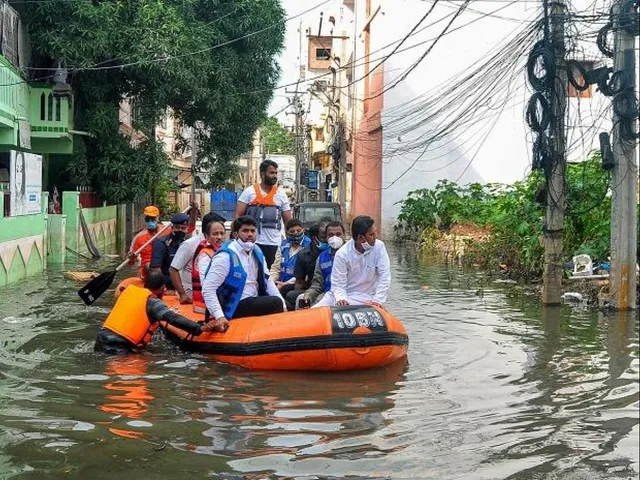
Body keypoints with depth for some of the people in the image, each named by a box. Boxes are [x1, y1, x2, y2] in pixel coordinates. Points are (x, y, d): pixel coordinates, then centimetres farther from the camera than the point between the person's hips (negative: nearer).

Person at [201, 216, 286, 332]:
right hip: (235, 307, -8)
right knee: (275, 303, -22)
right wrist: (219, 316, -28)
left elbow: (267, 280, 12)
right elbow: (208, 288, -18)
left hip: (255, 302, 8)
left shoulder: (257, 252, 9)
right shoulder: (226, 256, -14)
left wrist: (282, 305, 0)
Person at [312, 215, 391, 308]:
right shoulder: (342, 254, -11)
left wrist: (377, 300, -22)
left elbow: (385, 276, -11)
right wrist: (341, 299, -32)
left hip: (364, 297, -1)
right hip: (344, 294, 2)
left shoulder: (379, 247, -10)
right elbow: (338, 284, -11)